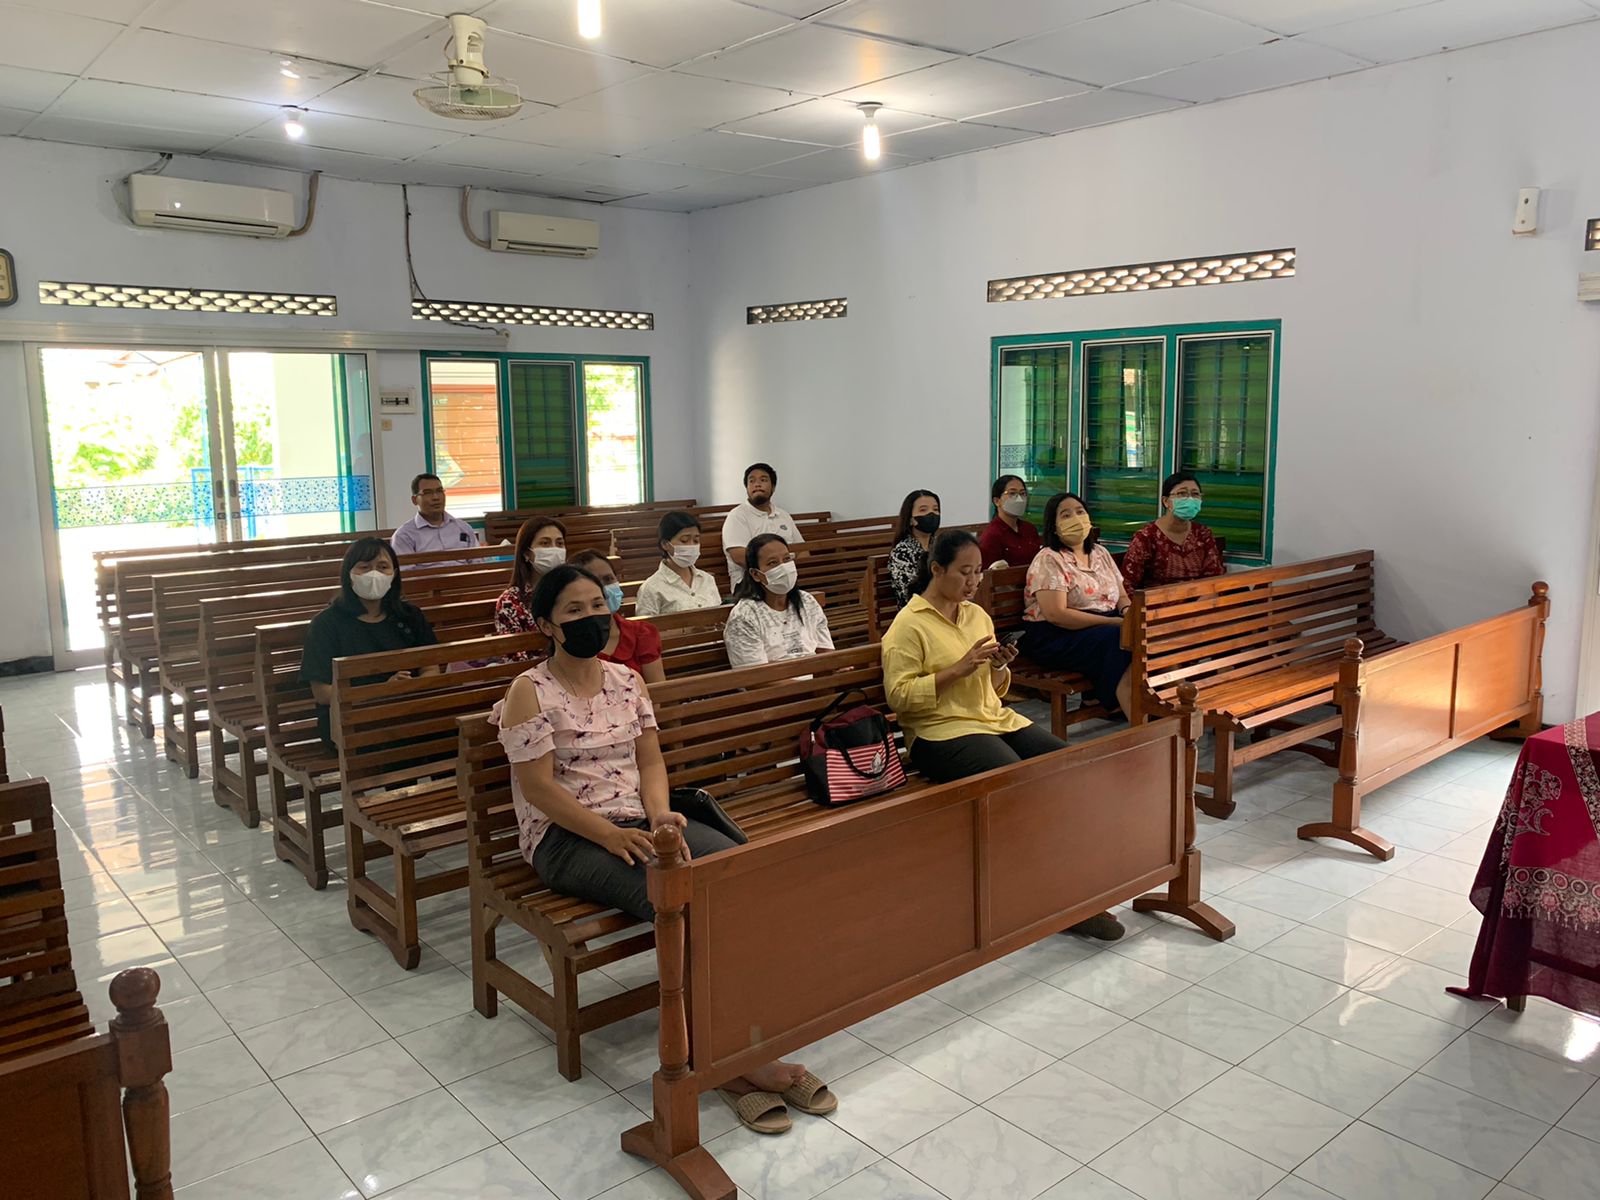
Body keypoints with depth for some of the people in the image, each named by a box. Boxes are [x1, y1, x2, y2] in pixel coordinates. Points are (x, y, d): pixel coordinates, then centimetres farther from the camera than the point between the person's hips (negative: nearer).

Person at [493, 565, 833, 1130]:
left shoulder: (626, 680, 13)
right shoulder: (530, 692, -5)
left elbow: (650, 760, 10)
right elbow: (540, 789, -11)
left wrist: (659, 814, -11)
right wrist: (612, 835, -19)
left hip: (639, 821, 6)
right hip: (566, 837, -6)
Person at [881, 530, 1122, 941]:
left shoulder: (977, 614, 15)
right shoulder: (909, 624, -6)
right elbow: (899, 695, -14)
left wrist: (999, 667, -3)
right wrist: (960, 668, -19)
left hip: (996, 719, 7)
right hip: (942, 732, -7)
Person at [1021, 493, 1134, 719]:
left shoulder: (1100, 553, 18)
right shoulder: (1048, 560, -7)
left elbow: (1122, 596, 21)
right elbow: (1056, 614, -17)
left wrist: (1128, 613, -5)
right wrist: (1114, 622, -19)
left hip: (1107, 626, 7)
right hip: (1056, 638, -7)